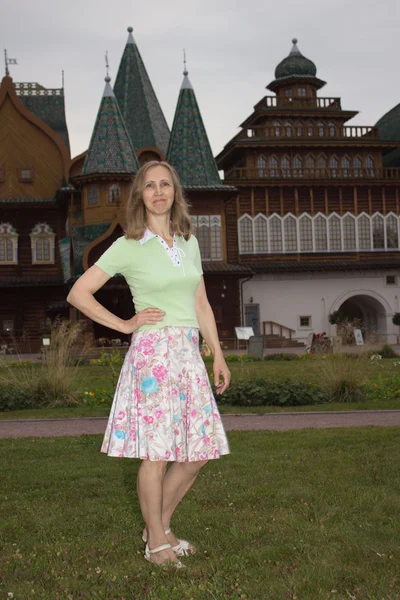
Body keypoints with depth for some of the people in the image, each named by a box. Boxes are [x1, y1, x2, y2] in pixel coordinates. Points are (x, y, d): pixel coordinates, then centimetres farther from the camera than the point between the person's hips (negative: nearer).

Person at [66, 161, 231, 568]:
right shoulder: (128, 247, -2)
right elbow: (78, 294, -2)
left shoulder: (189, 243, 14)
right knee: (156, 452, -3)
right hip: (153, 351, -6)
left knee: (200, 450, 7)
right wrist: (125, 324, -3)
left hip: (189, 352, 6)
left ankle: (160, 526, 25)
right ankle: (156, 543, 14)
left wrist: (218, 355, 14)